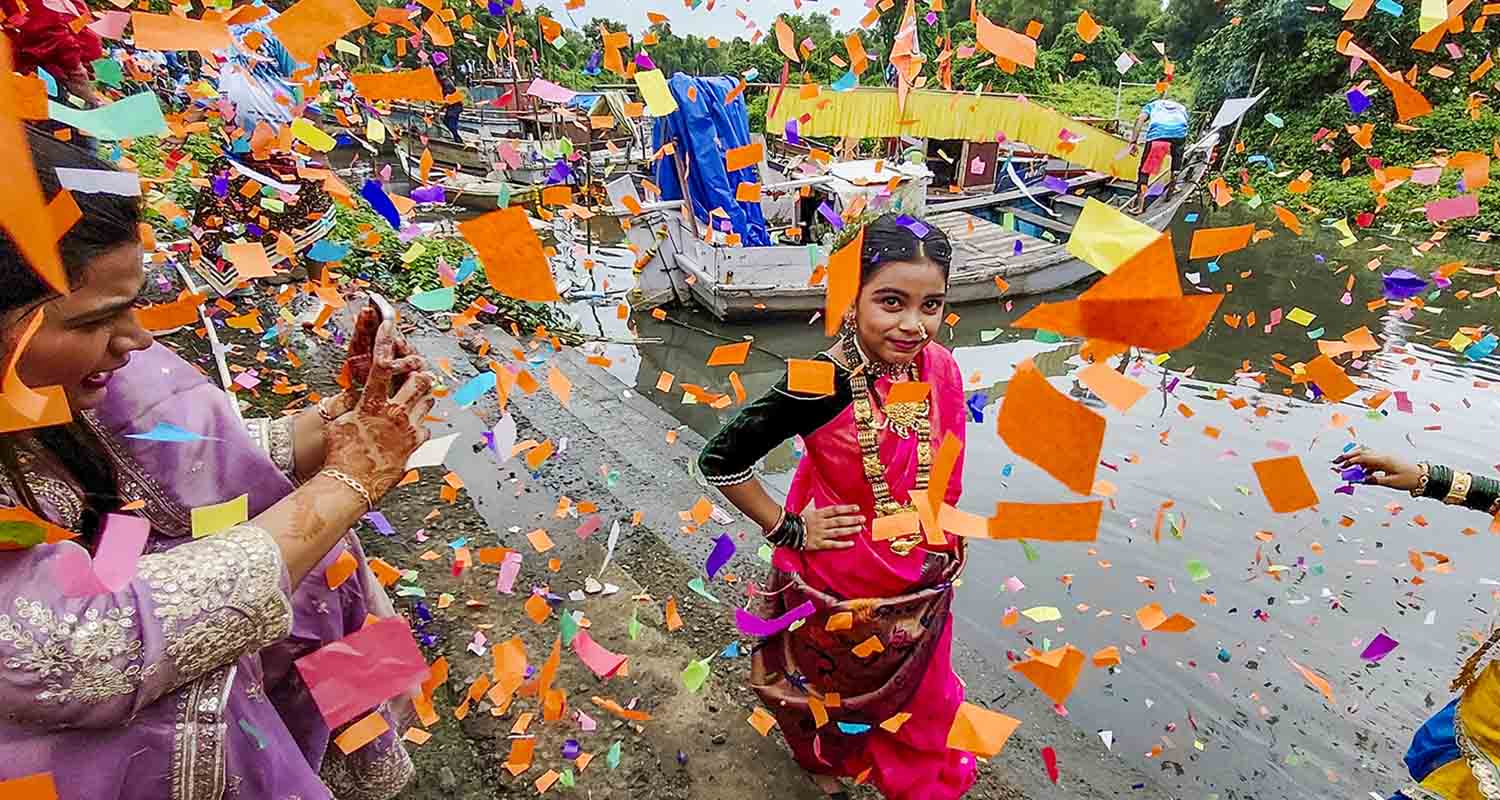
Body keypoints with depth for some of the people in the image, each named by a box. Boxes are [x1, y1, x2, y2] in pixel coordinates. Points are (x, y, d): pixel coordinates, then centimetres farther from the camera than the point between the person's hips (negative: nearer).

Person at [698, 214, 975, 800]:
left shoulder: (940, 368, -13)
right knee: (832, 688, 25)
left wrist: (947, 545, 11)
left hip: (919, 588, 5)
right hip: (835, 591, -4)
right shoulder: (822, 385, -30)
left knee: (919, 694, 28)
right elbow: (720, 462, -22)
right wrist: (787, 529, -18)